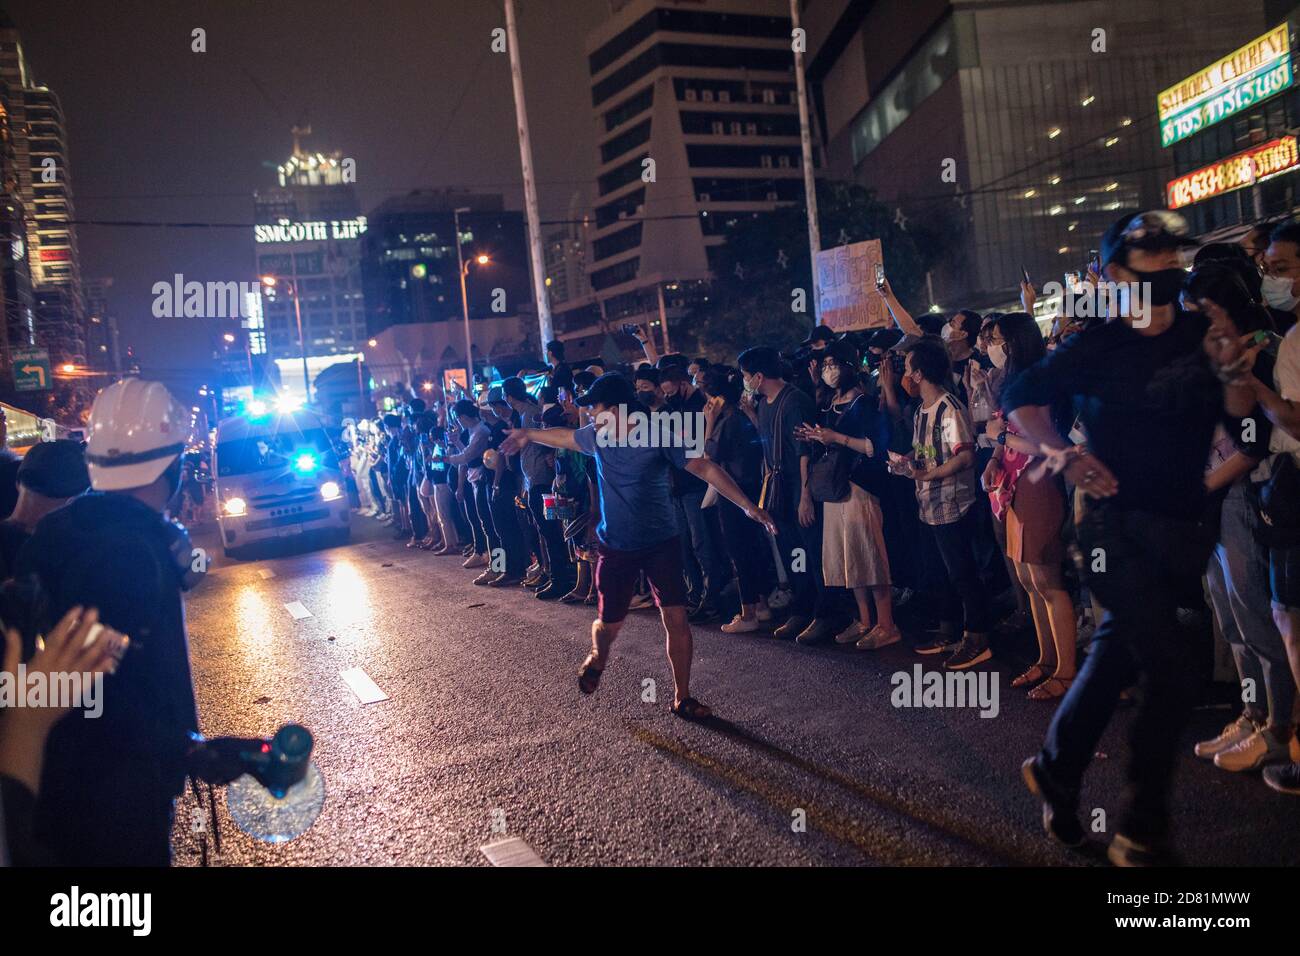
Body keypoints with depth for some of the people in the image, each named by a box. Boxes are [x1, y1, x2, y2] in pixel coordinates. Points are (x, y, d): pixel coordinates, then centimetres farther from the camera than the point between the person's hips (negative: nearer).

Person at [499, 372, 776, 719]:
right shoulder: (597, 437, -1)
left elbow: (706, 468, -18)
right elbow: (564, 436, 20)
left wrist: (748, 505, -24)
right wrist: (528, 434, 34)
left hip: (662, 544, -3)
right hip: (616, 547, 3)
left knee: (676, 619, -6)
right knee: (609, 624, 7)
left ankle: (682, 698, 10)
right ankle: (597, 658, 43)